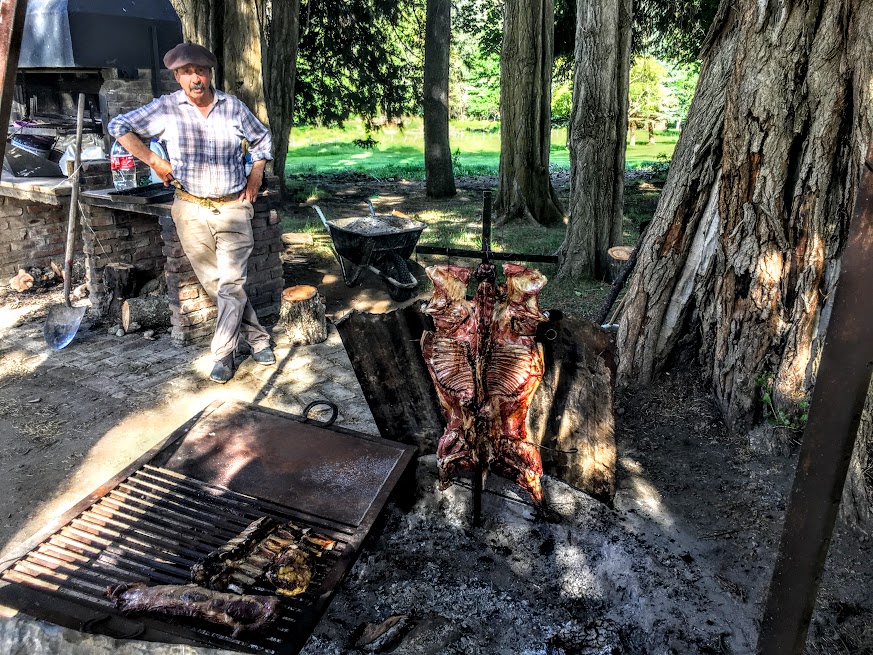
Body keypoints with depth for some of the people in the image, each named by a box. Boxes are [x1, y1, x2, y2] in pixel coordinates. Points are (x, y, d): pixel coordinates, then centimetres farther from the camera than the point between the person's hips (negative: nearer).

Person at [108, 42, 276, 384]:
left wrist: (256, 175, 9)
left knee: (230, 283, -8)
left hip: (233, 208, -1)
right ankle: (256, 339, 19)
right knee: (216, 284, 5)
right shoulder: (166, 108, -1)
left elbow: (262, 138, 20)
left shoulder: (233, 106, 3)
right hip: (191, 211, 1)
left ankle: (223, 356, -1)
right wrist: (154, 161, 1)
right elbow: (119, 126, 7)